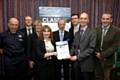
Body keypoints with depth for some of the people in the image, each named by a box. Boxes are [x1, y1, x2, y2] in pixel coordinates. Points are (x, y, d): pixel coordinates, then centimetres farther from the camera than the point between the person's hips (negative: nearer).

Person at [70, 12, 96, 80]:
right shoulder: (77, 33, 13)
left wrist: (78, 57, -18)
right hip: (77, 63, 6)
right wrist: (70, 54, -6)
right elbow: (74, 46, 14)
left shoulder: (92, 33, -9)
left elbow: (91, 49, -17)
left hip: (87, 64, -6)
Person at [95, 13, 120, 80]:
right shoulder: (97, 29, 2)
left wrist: (102, 55, -17)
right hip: (97, 59, 3)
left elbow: (114, 47, -13)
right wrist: (97, 53, -11)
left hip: (107, 60, -3)